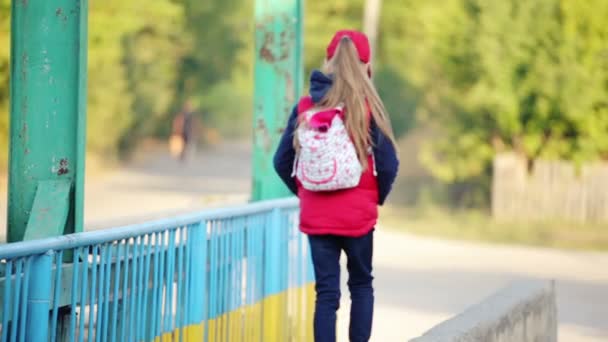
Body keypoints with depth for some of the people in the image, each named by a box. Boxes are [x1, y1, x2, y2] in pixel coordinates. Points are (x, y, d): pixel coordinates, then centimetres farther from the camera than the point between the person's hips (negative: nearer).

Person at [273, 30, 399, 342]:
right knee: (361, 284, 17)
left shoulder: (305, 107, 0)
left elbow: (282, 161, 1)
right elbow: (388, 164, -10)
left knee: (326, 291, 6)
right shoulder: (367, 107, -9)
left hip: (315, 214, 2)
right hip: (358, 214, -2)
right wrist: (377, 198, 8)